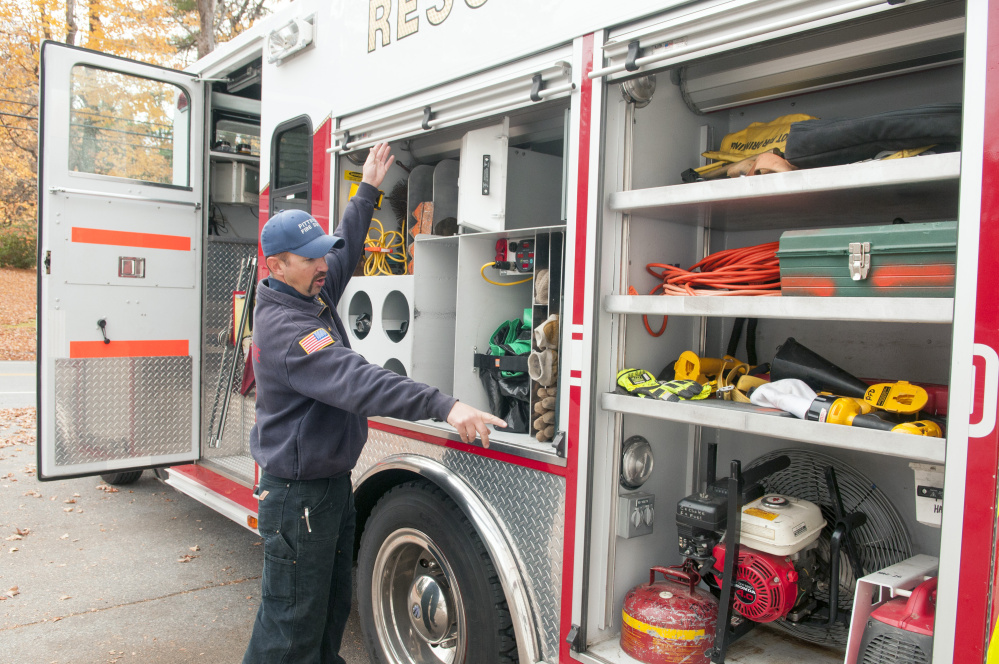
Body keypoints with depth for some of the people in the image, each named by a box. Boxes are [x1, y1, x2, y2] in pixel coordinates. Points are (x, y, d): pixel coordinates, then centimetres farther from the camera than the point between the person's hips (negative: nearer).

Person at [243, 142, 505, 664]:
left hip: (333, 482, 10)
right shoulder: (285, 326, -26)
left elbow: (346, 249, 24)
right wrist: (444, 406, -49)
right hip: (297, 495, -10)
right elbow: (356, 381, -41)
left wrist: (367, 189, 27)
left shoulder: (312, 293, 4)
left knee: (332, 605, 24)